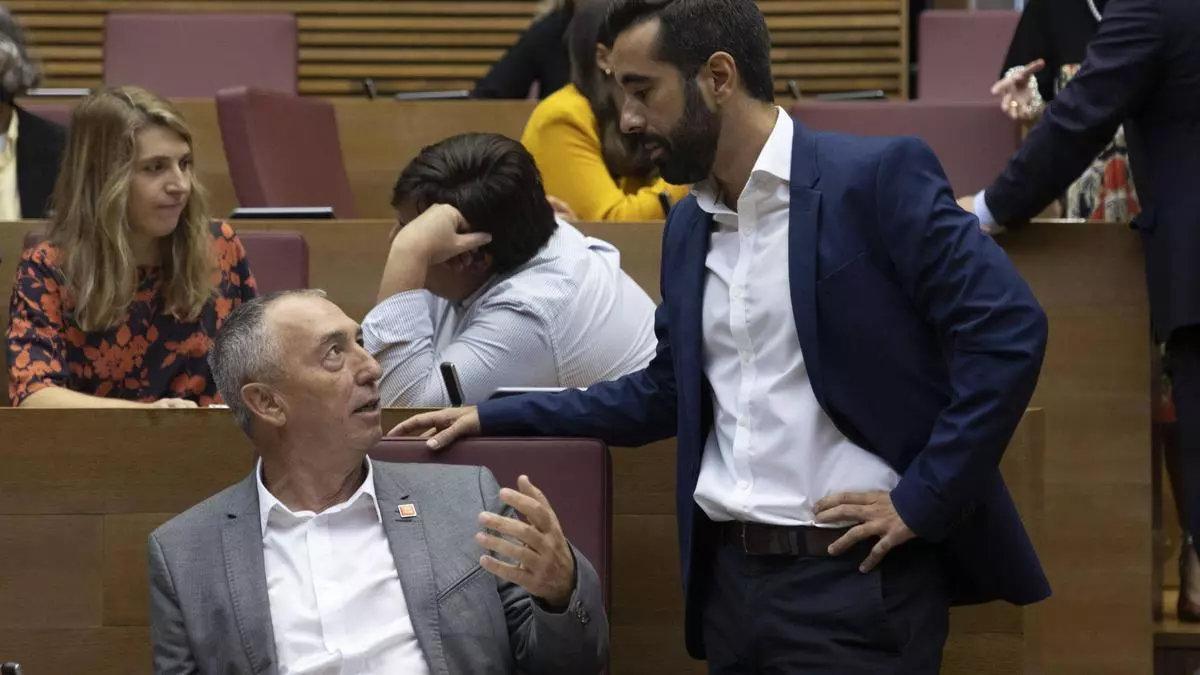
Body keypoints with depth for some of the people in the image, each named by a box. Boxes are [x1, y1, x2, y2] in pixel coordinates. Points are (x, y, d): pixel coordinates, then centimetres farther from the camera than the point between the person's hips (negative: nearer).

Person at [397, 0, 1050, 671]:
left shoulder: (877, 177, -10)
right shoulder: (689, 226, 13)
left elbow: (1008, 331, -16)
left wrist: (921, 502, -15)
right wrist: (494, 416, 15)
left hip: (855, 579, -7)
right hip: (729, 576, 7)